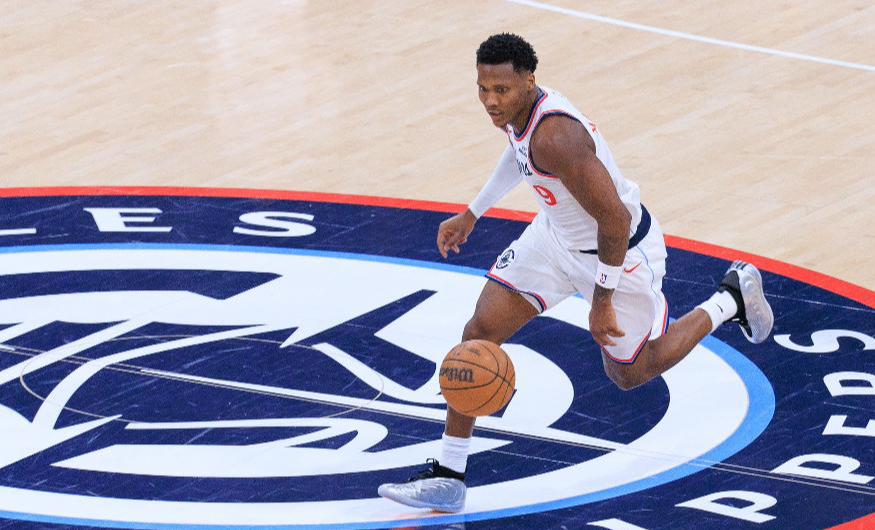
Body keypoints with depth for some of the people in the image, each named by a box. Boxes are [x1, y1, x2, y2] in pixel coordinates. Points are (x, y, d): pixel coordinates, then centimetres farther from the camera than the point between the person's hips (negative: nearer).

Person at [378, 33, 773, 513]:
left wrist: (603, 300, -26)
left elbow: (615, 219, -34)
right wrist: (472, 212, 19)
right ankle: (447, 478, 0)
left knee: (631, 373, 14)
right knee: (480, 330, -5)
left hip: (622, 248, -8)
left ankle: (733, 297, 35)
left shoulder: (555, 137, -39)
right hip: (558, 235, 8)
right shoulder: (517, 110, -11)